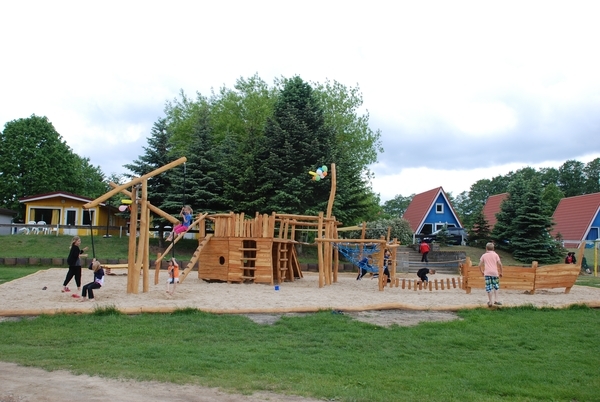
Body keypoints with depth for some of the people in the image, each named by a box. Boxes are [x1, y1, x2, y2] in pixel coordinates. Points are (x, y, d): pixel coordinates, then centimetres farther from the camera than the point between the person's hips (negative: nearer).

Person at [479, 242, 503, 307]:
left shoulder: (484, 255, 9)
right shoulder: (495, 254, 6)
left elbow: (480, 265, 4)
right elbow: (499, 264, -4)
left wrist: (482, 272, 20)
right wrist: (500, 272, 7)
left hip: (487, 273, 0)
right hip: (495, 272, 0)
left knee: (489, 287, 1)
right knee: (496, 286, 16)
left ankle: (490, 302, 1)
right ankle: (496, 300, 10)